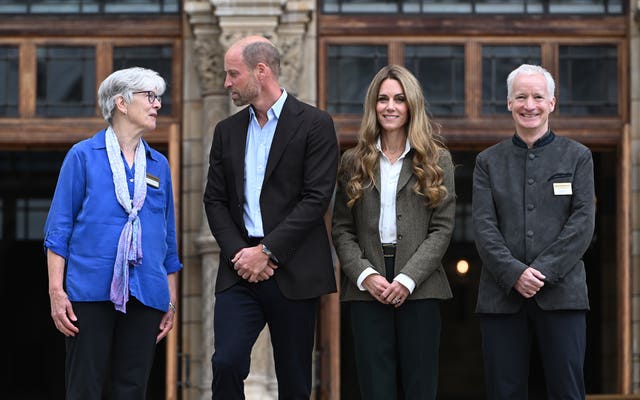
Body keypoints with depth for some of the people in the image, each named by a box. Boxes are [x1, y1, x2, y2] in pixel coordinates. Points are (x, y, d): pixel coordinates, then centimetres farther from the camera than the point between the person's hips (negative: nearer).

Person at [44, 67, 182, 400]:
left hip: (145, 296, 4)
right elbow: (59, 227, -1)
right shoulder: (83, 156, 2)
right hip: (90, 293, -4)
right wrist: (56, 291, -8)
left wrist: (171, 300, 14)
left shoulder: (159, 165, 14)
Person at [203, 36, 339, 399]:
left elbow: (317, 198, -10)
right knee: (227, 363, -11)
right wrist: (238, 253, -6)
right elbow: (215, 201, 10)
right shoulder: (227, 131, 14)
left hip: (293, 272, -3)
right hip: (241, 272, 4)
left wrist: (267, 251, -14)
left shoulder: (314, 124, -2)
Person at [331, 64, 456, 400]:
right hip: (367, 291, 1)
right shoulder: (354, 162, 11)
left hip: (419, 290, -1)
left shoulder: (437, 161, 6)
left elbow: (442, 228, 0)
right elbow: (341, 230, 7)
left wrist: (407, 279, -11)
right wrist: (366, 275, -9)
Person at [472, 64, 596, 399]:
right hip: (501, 294, 1)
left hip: (561, 292, -1)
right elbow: (483, 225, 2)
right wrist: (514, 273, -13)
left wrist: (543, 271, -12)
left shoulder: (577, 156, 9)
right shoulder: (488, 161, 13)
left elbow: (583, 222, -1)